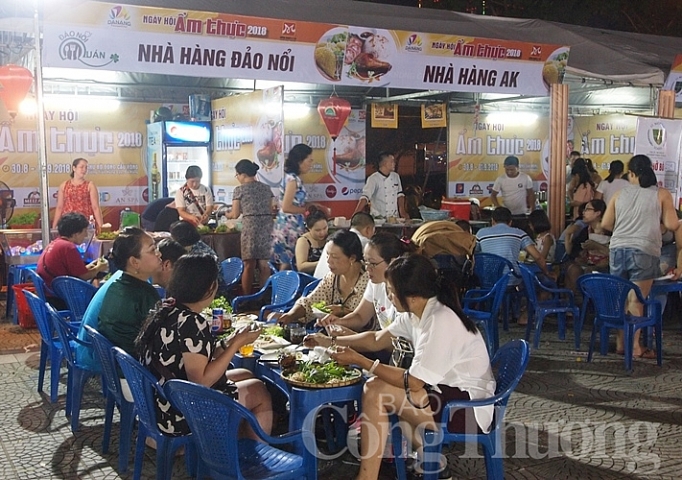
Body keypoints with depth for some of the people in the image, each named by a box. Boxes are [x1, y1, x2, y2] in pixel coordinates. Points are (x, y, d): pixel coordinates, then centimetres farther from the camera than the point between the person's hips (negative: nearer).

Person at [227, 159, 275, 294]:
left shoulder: (240, 189, -2)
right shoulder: (266, 188, 13)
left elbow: (235, 214, 0)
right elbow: (271, 210, 14)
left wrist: (227, 215, 21)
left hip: (250, 227, -5)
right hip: (267, 227, 5)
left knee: (249, 265, 0)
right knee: (263, 263, 9)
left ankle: (246, 297, 4)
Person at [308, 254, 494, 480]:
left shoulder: (441, 322, -24)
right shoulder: (417, 313, 3)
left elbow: (414, 383, -23)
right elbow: (377, 339, 16)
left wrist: (359, 361, -18)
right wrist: (331, 341, 13)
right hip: (448, 393, 10)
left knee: (376, 391, -16)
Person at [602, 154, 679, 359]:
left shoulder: (620, 194, 9)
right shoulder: (662, 194, 1)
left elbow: (606, 224, 10)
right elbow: (672, 225, -2)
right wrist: (655, 219, 18)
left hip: (618, 250, 3)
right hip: (644, 252, -3)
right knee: (636, 301, 0)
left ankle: (620, 342, 19)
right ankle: (635, 346, 3)